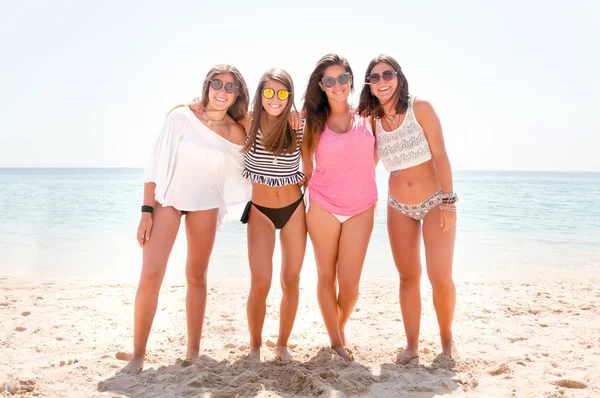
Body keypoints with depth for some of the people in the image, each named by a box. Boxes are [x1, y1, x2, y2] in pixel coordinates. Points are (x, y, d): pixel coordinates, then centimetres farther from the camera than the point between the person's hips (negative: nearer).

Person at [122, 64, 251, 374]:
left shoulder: (237, 133, -4)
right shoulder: (182, 117, -12)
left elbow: (243, 173, 12)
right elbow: (155, 163, -11)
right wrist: (146, 210, -14)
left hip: (205, 205, 2)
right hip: (167, 199, -2)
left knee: (197, 278, 8)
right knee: (150, 275, -11)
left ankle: (193, 352, 19)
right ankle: (137, 355, 2)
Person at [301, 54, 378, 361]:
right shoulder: (313, 120, -1)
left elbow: (374, 153, 14)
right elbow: (306, 164, 9)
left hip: (360, 210, 1)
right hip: (323, 208, 0)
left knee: (349, 284, 0)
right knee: (326, 277, 9)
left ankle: (341, 327, 30)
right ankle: (335, 341, 26)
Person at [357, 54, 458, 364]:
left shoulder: (420, 107, -8)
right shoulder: (372, 120, 2)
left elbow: (440, 155, -11)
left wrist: (448, 201, -15)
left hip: (435, 202, -3)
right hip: (399, 207, 3)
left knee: (441, 277, -8)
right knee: (408, 277, 6)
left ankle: (447, 339, 15)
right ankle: (412, 344, 17)